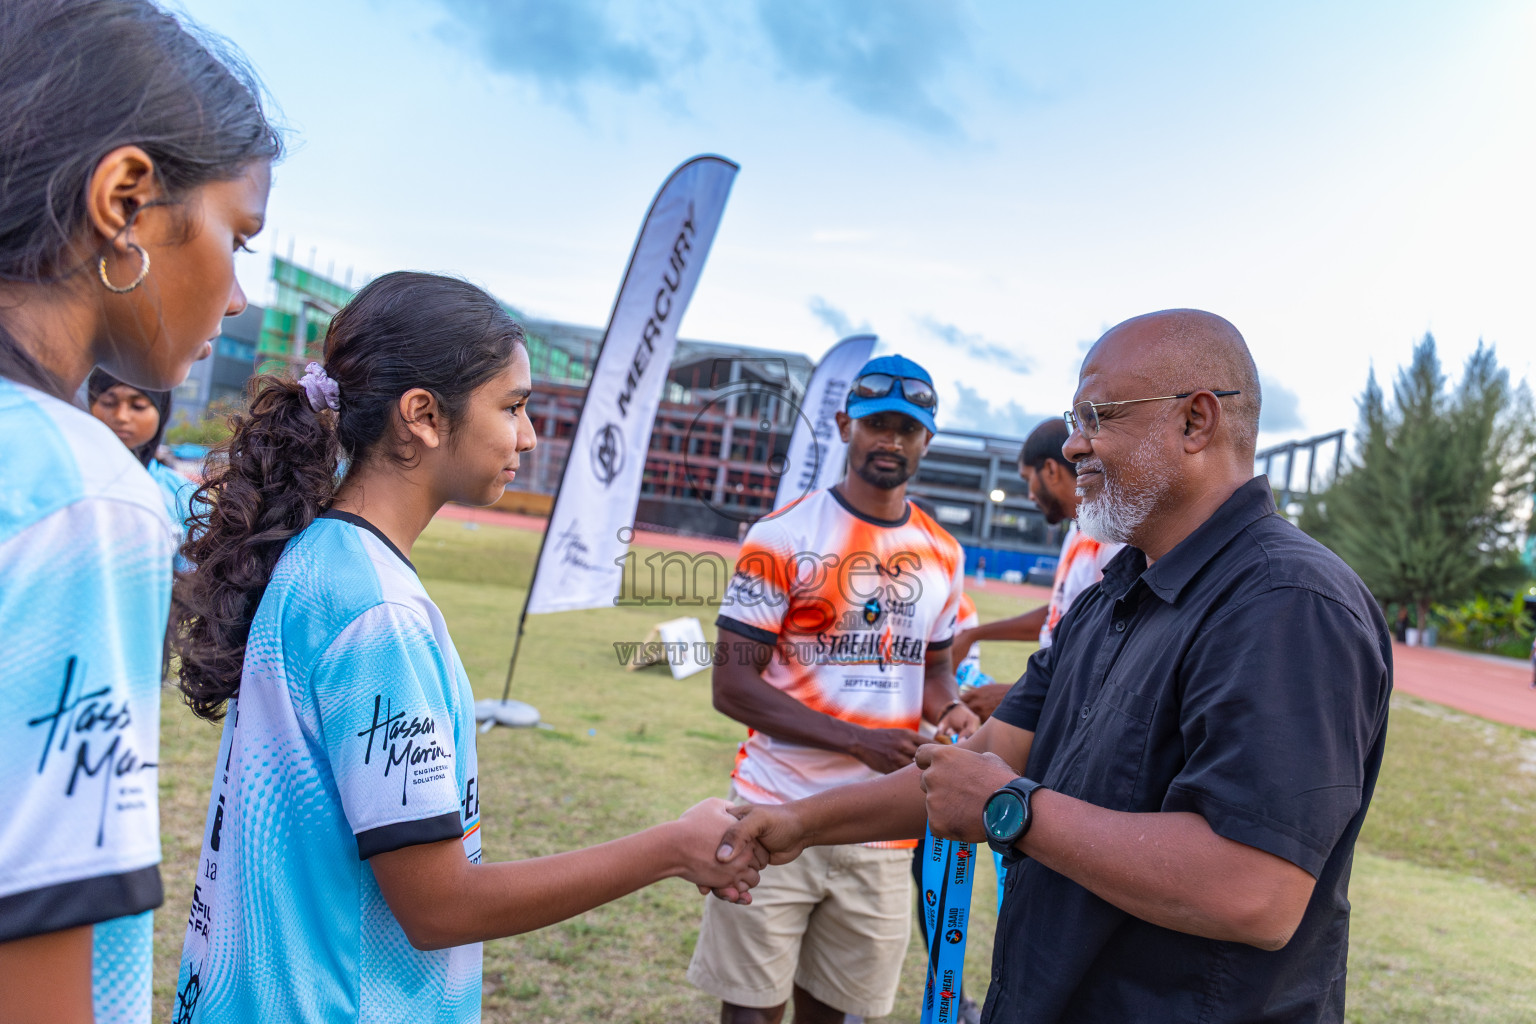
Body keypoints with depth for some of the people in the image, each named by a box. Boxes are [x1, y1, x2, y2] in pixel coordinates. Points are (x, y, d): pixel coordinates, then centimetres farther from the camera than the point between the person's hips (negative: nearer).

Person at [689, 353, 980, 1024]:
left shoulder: (942, 555, 9)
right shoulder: (782, 537, -7)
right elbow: (732, 685, -10)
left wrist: (950, 708, -3)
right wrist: (857, 740, -19)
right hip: (778, 818, -4)